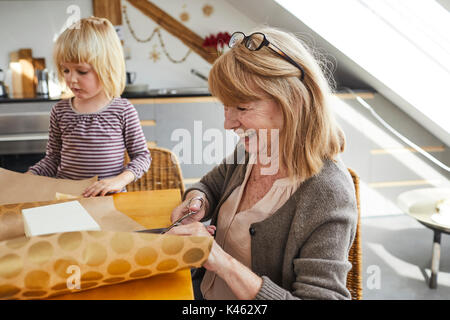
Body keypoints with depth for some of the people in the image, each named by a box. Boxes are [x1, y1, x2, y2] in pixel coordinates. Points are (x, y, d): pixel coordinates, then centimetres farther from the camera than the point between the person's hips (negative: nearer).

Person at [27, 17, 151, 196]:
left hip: (109, 198, -3)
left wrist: (120, 180, -14)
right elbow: (53, 157, 15)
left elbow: (142, 155, 2)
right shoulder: (60, 111, 6)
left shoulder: (123, 110, -3)